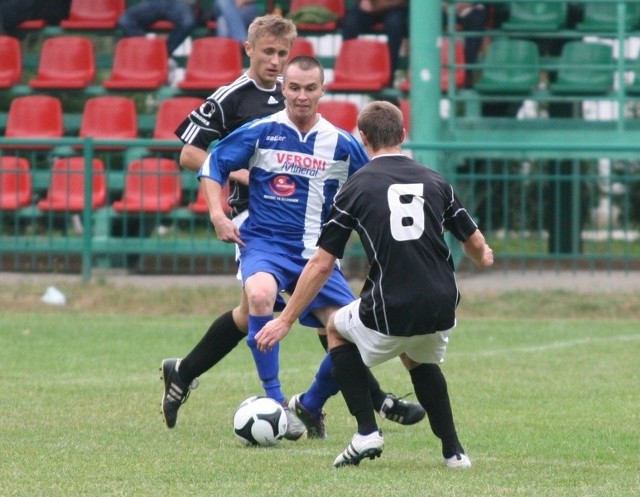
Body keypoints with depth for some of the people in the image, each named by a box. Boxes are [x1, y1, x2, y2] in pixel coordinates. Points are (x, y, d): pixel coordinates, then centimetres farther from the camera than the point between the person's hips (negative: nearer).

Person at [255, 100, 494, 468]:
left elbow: (322, 265, 1)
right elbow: (476, 244, 20)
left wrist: (286, 321, 9)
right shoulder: (435, 182, 10)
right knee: (420, 362, 36)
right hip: (441, 311, 4)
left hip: (390, 313, -4)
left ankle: (367, 432, 14)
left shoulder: (356, 188, 1)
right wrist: (483, 257, 46)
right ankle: (453, 450, 26)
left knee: (337, 328, 28)